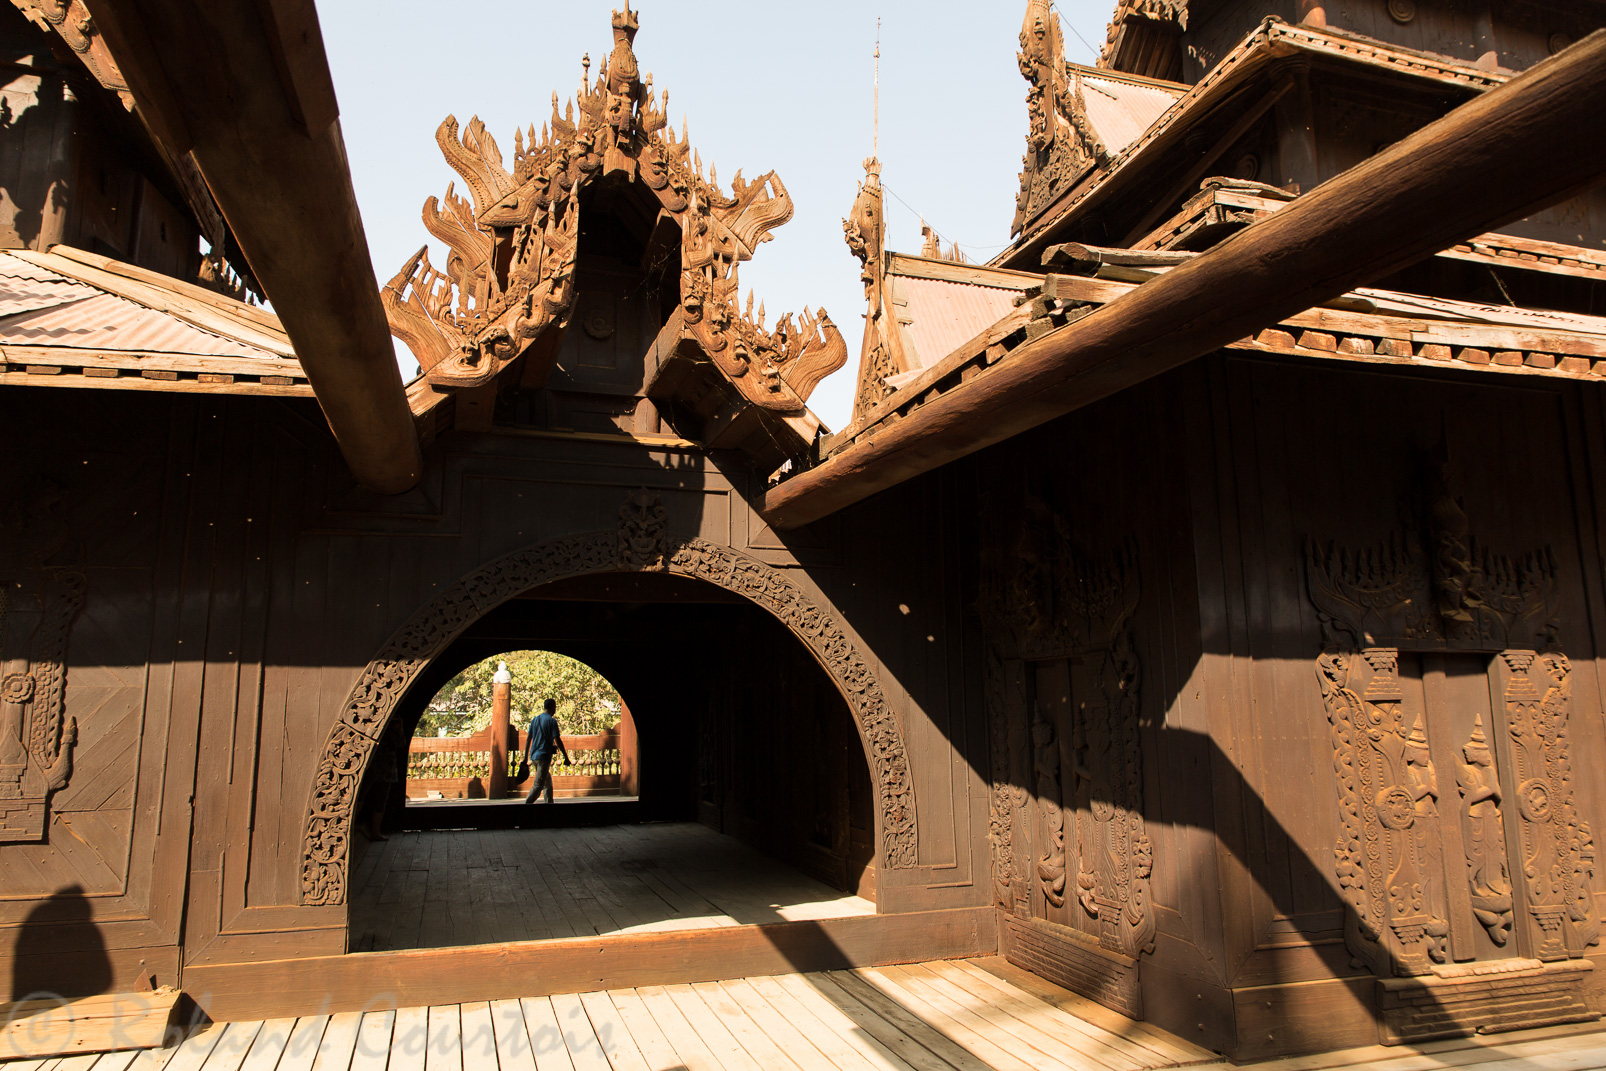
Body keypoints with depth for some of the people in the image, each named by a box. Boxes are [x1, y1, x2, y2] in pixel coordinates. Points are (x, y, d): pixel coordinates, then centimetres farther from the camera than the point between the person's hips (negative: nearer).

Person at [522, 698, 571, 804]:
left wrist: (525, 758, 15)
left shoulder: (535, 719, 12)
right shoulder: (551, 721, -7)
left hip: (533, 756, 7)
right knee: (538, 785, -11)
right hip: (544, 756, -7)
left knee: (547, 782, 19)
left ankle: (549, 803, 20)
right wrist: (566, 758, -6)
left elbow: (528, 739, 12)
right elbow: (557, 741, -12)